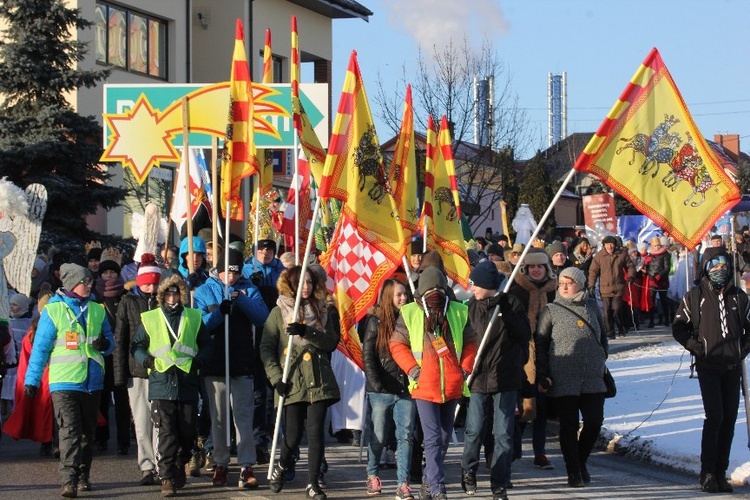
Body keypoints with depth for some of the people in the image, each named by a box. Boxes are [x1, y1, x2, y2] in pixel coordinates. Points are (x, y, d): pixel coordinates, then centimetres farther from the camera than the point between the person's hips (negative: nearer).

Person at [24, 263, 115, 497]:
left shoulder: (97, 310, 11)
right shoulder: (53, 311, -2)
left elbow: (110, 340, 18)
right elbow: (40, 348, -1)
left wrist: (104, 344, -7)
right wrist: (31, 380, -4)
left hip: (92, 382, 5)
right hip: (64, 382, -5)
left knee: (87, 432, 11)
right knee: (70, 431, -15)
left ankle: (82, 476, 23)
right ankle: (68, 481, -21)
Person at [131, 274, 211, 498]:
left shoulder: (193, 317, 10)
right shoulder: (149, 319, 7)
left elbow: (206, 344, 17)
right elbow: (136, 346, 12)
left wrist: (199, 359, -3)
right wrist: (147, 360, -8)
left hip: (187, 385, 2)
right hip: (161, 385, -2)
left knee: (187, 433, 8)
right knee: (166, 434, -9)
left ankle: (180, 466, 31)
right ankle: (167, 478, -8)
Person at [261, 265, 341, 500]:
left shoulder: (323, 311, 13)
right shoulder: (279, 312, 6)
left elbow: (331, 341, 0)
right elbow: (266, 347, 2)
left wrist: (307, 332, -15)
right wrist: (276, 377, -8)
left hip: (319, 381, 2)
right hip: (292, 383, -2)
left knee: (316, 433, -5)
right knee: (293, 435, -4)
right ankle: (280, 467, 26)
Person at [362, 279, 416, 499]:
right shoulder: (376, 321, 1)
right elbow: (368, 355, -3)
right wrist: (375, 382, -13)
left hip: (406, 389, 2)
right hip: (382, 390, -2)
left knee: (406, 436, -2)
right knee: (379, 437, 7)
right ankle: (372, 475, 27)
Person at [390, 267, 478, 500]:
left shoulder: (458, 312, 4)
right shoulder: (410, 314, -2)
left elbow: (470, 343, 12)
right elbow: (397, 344, 3)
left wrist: (464, 368, 1)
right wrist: (412, 369, -7)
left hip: (452, 386, 4)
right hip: (424, 386, -4)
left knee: (444, 436, 13)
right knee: (433, 438, -10)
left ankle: (429, 480, 29)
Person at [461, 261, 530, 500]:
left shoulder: (511, 304, -2)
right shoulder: (472, 306, 5)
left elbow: (525, 335, -6)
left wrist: (506, 314, -17)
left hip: (506, 377, -1)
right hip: (479, 376, 1)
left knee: (503, 434, 1)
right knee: (474, 431, 0)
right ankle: (468, 471, 25)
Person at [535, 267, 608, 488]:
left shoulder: (592, 307, 9)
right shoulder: (551, 311, 1)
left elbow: (603, 336, 21)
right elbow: (540, 344, 1)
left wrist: (602, 359, 14)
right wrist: (542, 376, -5)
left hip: (593, 378, 3)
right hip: (563, 380, -2)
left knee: (594, 421, 0)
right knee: (569, 426, 2)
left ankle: (581, 460, 24)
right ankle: (573, 472, 10)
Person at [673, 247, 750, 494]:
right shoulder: (694, 297, 0)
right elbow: (679, 328, 4)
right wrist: (696, 347, -6)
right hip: (708, 366, -4)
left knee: (729, 419, 3)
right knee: (715, 416, -14)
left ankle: (720, 473, 9)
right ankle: (708, 473, -8)